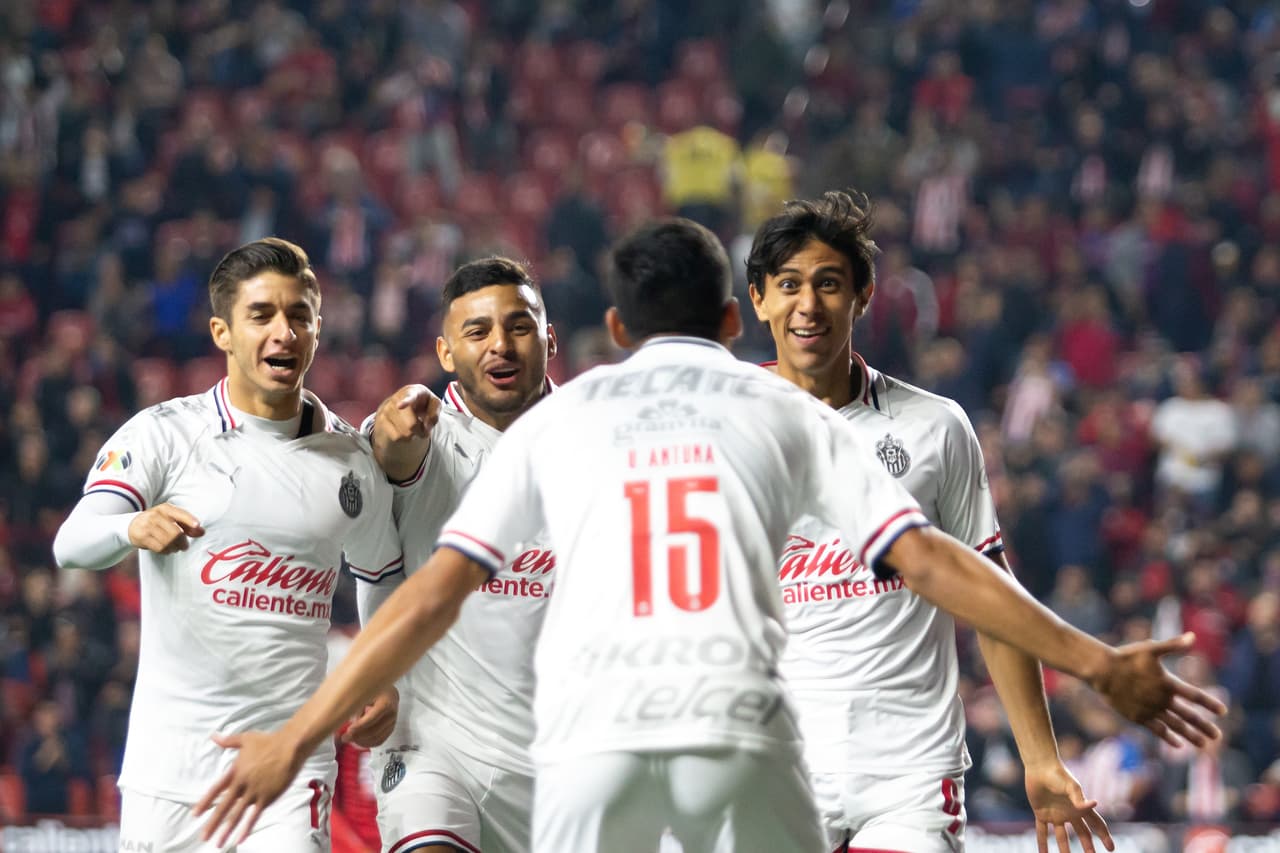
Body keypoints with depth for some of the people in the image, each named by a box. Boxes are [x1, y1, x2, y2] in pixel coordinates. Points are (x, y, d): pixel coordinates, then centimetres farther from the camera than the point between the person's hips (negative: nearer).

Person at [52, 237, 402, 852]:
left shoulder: (350, 461, 7)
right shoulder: (165, 433, -2)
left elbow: (386, 582, 23)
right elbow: (71, 546, -14)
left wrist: (386, 686, 6)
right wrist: (135, 528, -37)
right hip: (171, 755, -1)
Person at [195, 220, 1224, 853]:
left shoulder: (559, 417, 20)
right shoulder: (787, 411, 19)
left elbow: (433, 594, 13)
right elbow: (926, 560, 10)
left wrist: (299, 736, 17)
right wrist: (1096, 663, 14)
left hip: (591, 734, 1)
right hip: (742, 727, 0)